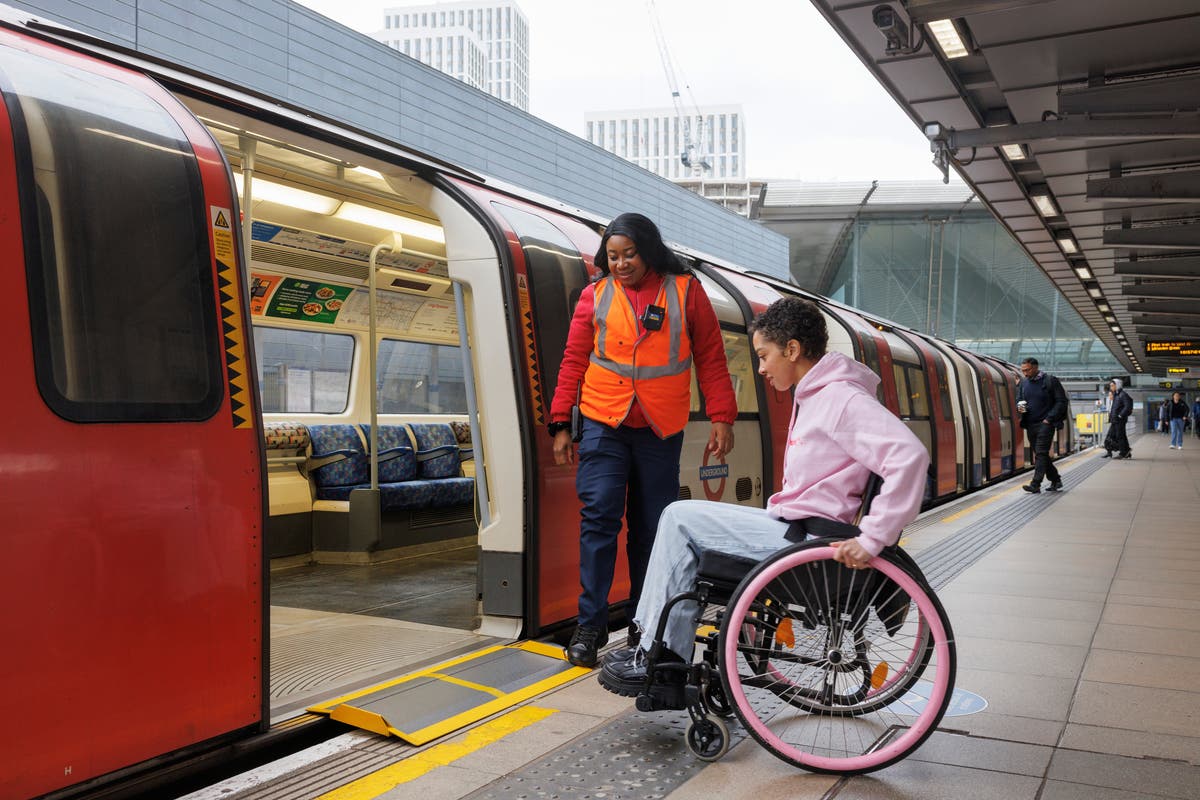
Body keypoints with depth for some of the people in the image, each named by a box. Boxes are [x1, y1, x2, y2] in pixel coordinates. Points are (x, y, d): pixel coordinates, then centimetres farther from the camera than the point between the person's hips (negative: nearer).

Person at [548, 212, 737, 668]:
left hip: (661, 431, 0)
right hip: (604, 425, 0)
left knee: (651, 527, 7)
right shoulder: (596, 295, 6)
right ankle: (591, 623, 2)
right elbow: (574, 361, 7)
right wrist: (561, 424, 3)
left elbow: (711, 359, 5)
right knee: (599, 516, -7)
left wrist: (721, 418, -2)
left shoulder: (685, 291, 4)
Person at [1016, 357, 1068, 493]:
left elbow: (1061, 401, -7)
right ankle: (1056, 480, 25)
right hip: (1030, 424, 7)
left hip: (1045, 424, -7)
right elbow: (1018, 400, 19)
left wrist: (1049, 418, -13)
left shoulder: (1050, 381, -8)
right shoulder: (1023, 383, 9)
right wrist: (1019, 407, -6)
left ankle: (1035, 484, -15)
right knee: (1040, 454, 12)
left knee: (1041, 453, -12)